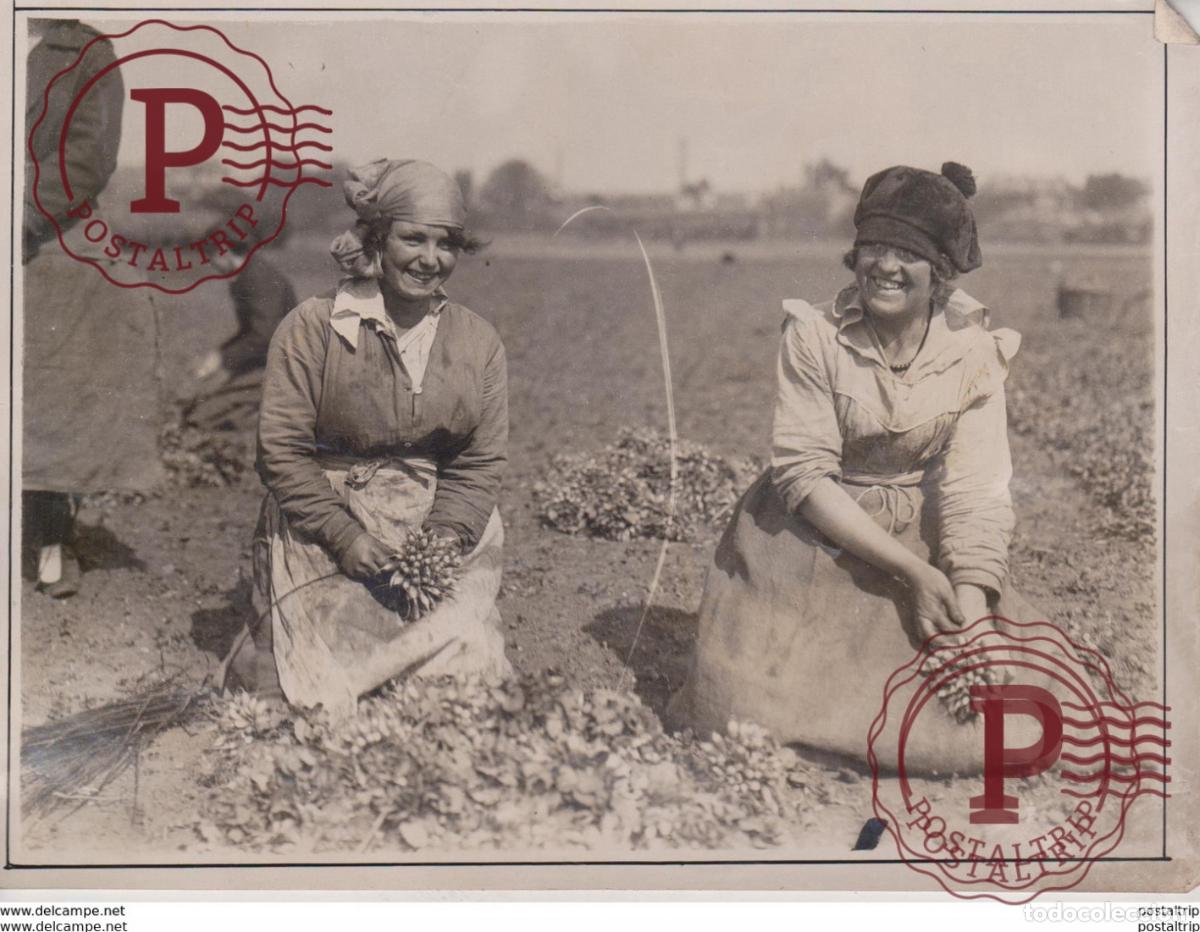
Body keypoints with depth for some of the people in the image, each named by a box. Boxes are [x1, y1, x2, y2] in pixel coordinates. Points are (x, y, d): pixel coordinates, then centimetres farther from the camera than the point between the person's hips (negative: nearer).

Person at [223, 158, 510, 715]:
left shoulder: (479, 344, 7)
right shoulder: (311, 329, -5)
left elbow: (480, 464, 5)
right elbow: (281, 450, -7)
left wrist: (445, 538, -13)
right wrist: (345, 535, -15)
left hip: (442, 530, 3)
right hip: (321, 536, -3)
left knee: (461, 655, -16)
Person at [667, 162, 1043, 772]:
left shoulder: (974, 353, -9)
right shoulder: (813, 337, -15)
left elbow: (974, 491, -15)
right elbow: (805, 474, -17)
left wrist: (970, 620, -28)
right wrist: (909, 570, -24)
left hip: (923, 534, 2)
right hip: (814, 533, -2)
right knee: (750, 714, -18)